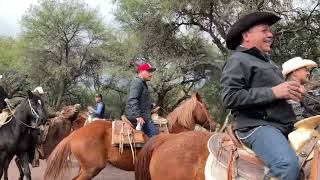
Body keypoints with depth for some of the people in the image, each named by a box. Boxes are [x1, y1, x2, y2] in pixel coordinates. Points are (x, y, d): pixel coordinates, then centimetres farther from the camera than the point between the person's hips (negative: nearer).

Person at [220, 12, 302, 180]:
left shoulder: (266, 62, 25)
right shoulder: (238, 60, -3)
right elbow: (230, 98, -16)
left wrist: (290, 92, 9)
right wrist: (273, 92, -17)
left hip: (283, 126, 10)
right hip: (257, 126, -10)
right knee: (288, 165, -33)